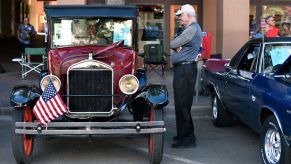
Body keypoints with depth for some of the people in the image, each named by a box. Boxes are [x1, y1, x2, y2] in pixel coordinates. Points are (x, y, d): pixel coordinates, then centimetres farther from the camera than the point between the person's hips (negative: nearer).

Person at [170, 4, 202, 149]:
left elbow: (172, 44, -15)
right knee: (183, 103, 16)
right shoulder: (190, 29, 21)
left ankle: (187, 139, -5)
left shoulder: (192, 29, -14)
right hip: (183, 69, 11)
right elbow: (173, 45, 16)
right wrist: (178, 46, -5)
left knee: (182, 104, -9)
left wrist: (176, 45, 6)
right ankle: (186, 134, 25)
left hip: (185, 70, -11)